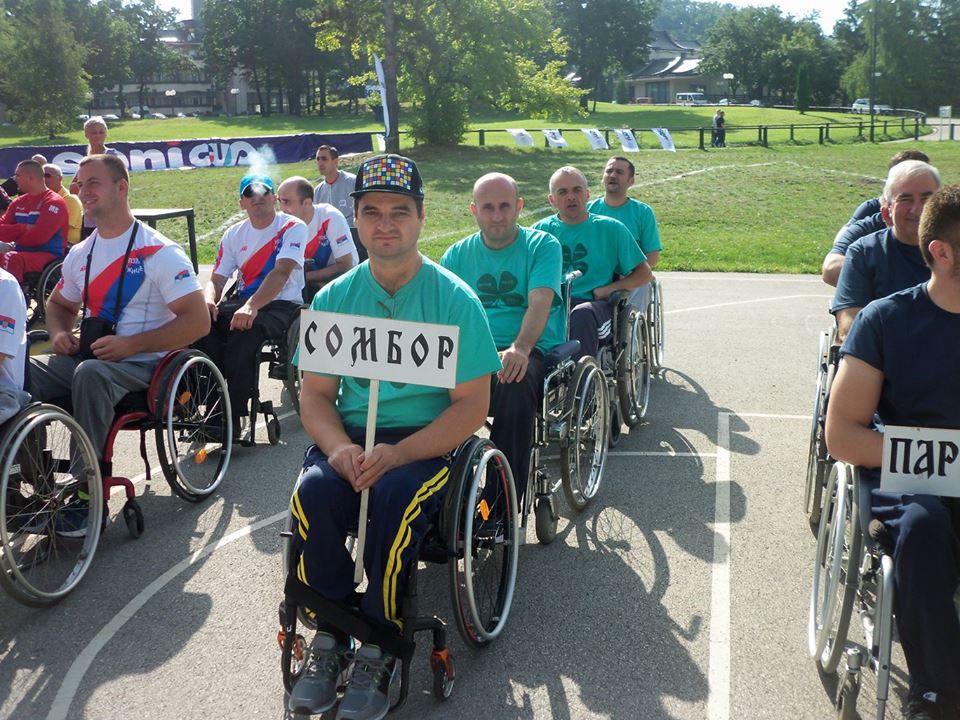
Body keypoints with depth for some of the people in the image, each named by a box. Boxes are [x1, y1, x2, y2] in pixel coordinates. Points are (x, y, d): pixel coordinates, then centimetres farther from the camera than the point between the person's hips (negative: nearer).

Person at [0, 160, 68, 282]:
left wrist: (14, 240, -1)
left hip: (48, 256, -8)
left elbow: (38, 236, -17)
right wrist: (24, 228, -10)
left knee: (11, 258, -34)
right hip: (22, 253, 8)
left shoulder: (54, 202, -7)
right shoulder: (19, 202, 16)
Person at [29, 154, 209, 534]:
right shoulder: (81, 254, 14)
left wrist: (131, 344, -21)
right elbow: (59, 303, 30)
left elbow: (198, 321, -14)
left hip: (142, 364, -6)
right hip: (88, 357, 6)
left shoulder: (160, 252, -8)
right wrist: (59, 333, 5)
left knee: (90, 373, -39)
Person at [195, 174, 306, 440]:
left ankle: (233, 417, -27)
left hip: (282, 305, -5)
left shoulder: (293, 228, -5)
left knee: (244, 331, -36)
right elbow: (217, 279, 10)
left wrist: (252, 306, -36)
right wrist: (208, 300, -16)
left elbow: (282, 272, -20)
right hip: (243, 302, 5)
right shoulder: (234, 234, 13)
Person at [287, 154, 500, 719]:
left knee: (394, 498, -33)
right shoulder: (334, 297, 7)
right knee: (312, 492, -28)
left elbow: (472, 405, -7)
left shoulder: (454, 299, -4)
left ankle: (380, 650, -13)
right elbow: (315, 394, 7)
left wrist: (397, 454, -21)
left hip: (428, 441, -3)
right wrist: (339, 447, -16)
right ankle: (329, 639, -8)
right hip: (349, 436, 3)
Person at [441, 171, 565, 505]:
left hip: (532, 351, -3)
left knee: (515, 385, -39)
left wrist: (519, 348, -31)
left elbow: (540, 302, -11)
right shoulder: (457, 254, 17)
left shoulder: (542, 246, 6)